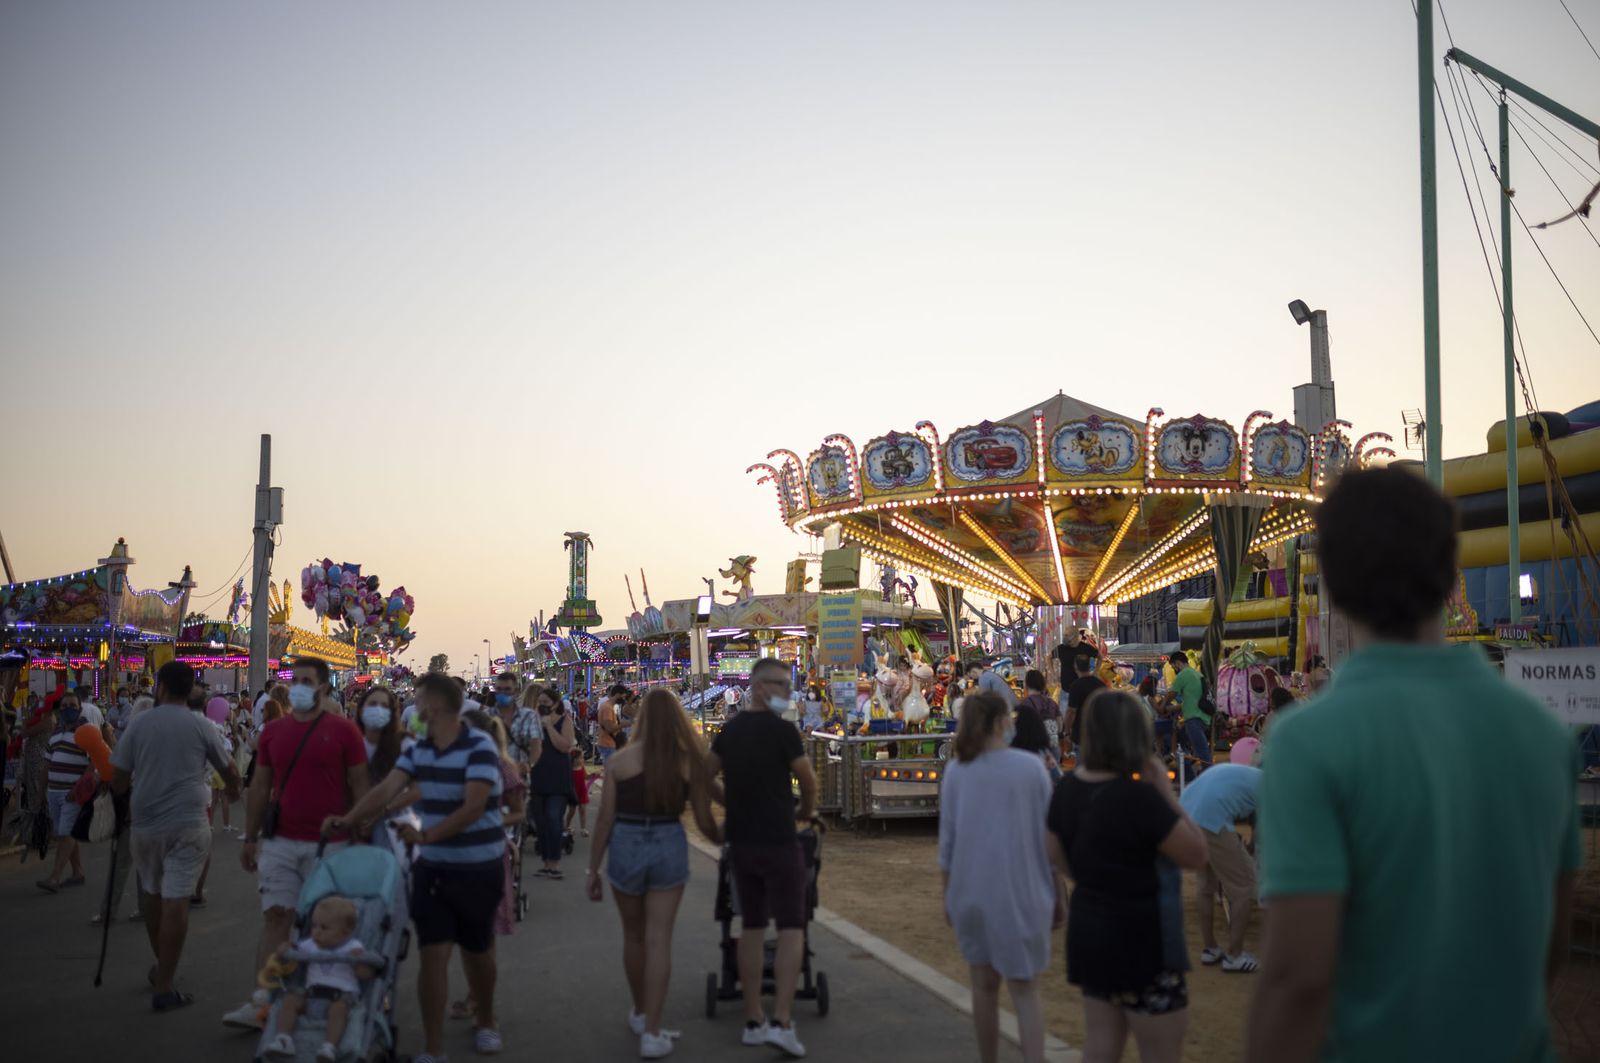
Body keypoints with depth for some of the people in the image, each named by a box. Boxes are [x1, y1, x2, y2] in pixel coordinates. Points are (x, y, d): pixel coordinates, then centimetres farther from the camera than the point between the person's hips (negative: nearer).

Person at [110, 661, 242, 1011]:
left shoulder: (139, 724, 0)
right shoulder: (202, 727, -1)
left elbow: (118, 779, -1)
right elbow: (228, 770, 12)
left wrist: (122, 790, 22)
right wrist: (235, 790, 35)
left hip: (144, 822, 2)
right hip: (187, 824, -2)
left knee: (152, 895, 20)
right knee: (176, 900, -2)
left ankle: (161, 968, 36)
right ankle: (164, 987, -1)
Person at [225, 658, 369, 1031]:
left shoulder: (343, 731, -4)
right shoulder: (272, 731, 6)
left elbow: (359, 786, -1)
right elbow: (260, 786, 12)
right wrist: (250, 838, 10)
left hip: (328, 844, -2)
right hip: (280, 842, 3)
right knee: (275, 918, 0)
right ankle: (261, 1002, 3)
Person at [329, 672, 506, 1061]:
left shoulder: (480, 747, -17)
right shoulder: (418, 749, 3)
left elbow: (473, 808, -24)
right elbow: (387, 789, -7)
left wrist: (426, 835, -32)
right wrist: (348, 820, -23)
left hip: (479, 868, -4)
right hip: (433, 866, 5)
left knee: (477, 951, 13)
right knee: (433, 954, 0)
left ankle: (486, 1023, 38)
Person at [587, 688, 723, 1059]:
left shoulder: (619, 761, -5)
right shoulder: (689, 761, -2)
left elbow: (605, 820, -4)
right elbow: (704, 821, 2)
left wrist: (593, 868, 6)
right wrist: (724, 839, 23)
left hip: (626, 847, 0)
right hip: (669, 847, 0)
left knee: (634, 936, 19)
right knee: (659, 940, 5)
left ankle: (640, 1013, 36)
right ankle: (651, 1032, 2)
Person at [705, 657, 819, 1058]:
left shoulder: (729, 730, 7)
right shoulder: (782, 730, -13)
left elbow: (704, 775, 13)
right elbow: (809, 782, -6)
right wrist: (805, 811, 14)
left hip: (741, 841, 6)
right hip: (778, 841, -6)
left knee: (752, 927, 12)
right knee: (791, 927, -1)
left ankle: (753, 1021, 16)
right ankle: (781, 1021, -9)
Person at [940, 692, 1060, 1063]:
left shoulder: (956, 771, -1)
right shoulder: (1030, 767, -8)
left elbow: (947, 841, 3)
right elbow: (1049, 839, -3)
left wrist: (949, 895, 13)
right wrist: (1058, 896, 7)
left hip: (971, 892, 2)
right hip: (1021, 893, -2)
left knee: (984, 984, 16)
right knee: (1024, 988, 6)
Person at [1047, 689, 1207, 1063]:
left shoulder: (1068, 789, -1)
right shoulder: (1138, 796, -25)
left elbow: (1057, 855, 12)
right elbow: (1196, 854, -16)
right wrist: (1165, 792, -14)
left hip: (1088, 931, 8)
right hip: (1141, 941, -7)